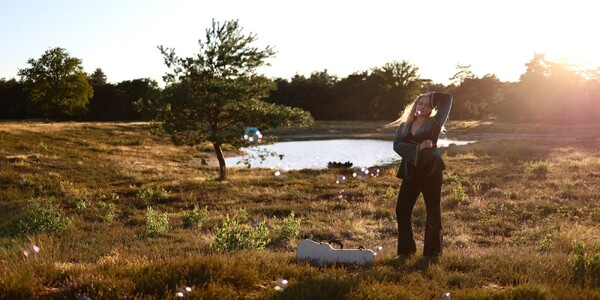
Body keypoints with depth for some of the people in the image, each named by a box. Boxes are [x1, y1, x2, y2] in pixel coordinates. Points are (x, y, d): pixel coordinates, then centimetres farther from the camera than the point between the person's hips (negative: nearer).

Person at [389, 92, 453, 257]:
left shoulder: (434, 123, 2)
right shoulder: (404, 125, 11)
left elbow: (448, 98, 2)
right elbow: (397, 144, -5)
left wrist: (431, 97, 12)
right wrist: (418, 148, -16)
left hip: (431, 171, -4)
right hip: (411, 172, 4)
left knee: (433, 212, 2)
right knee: (402, 209, 3)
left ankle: (432, 252, 11)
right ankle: (406, 249, 16)